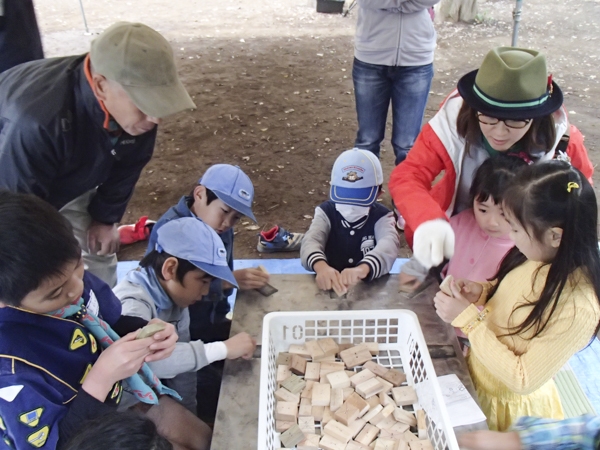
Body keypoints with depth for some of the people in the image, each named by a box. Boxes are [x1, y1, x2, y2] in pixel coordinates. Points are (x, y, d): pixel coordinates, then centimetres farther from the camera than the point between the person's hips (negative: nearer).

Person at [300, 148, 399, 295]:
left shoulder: (381, 217, -5)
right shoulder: (326, 212, -2)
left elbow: (389, 244, -26)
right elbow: (311, 239, -21)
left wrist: (363, 268, -48)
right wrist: (321, 266, -44)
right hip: (332, 286, 0)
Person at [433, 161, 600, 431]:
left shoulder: (578, 309, -34)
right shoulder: (537, 257, -13)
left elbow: (523, 380, -26)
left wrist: (469, 320, -29)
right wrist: (482, 293, -12)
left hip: (509, 408, -6)